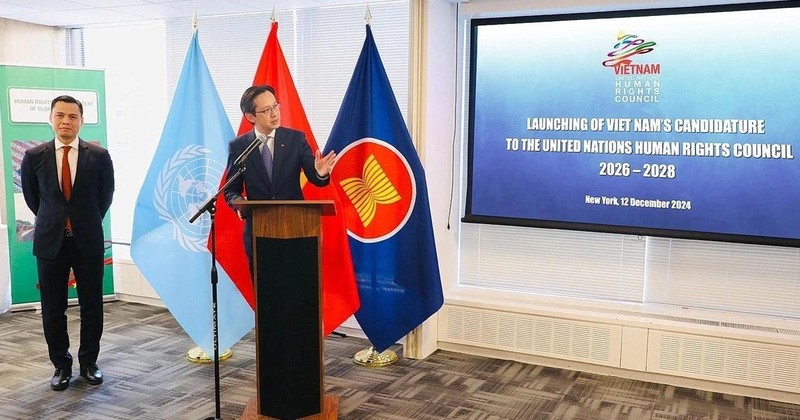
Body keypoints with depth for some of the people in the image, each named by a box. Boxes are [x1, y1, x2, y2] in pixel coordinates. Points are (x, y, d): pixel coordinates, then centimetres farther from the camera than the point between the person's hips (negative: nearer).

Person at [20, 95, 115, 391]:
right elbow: (31, 197, 13)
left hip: (88, 241, -1)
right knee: (53, 309, 8)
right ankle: (61, 365, 22)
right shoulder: (34, 156, -1)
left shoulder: (99, 156, -4)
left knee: (92, 306, 7)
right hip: (50, 241, 1)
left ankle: (89, 363, 22)